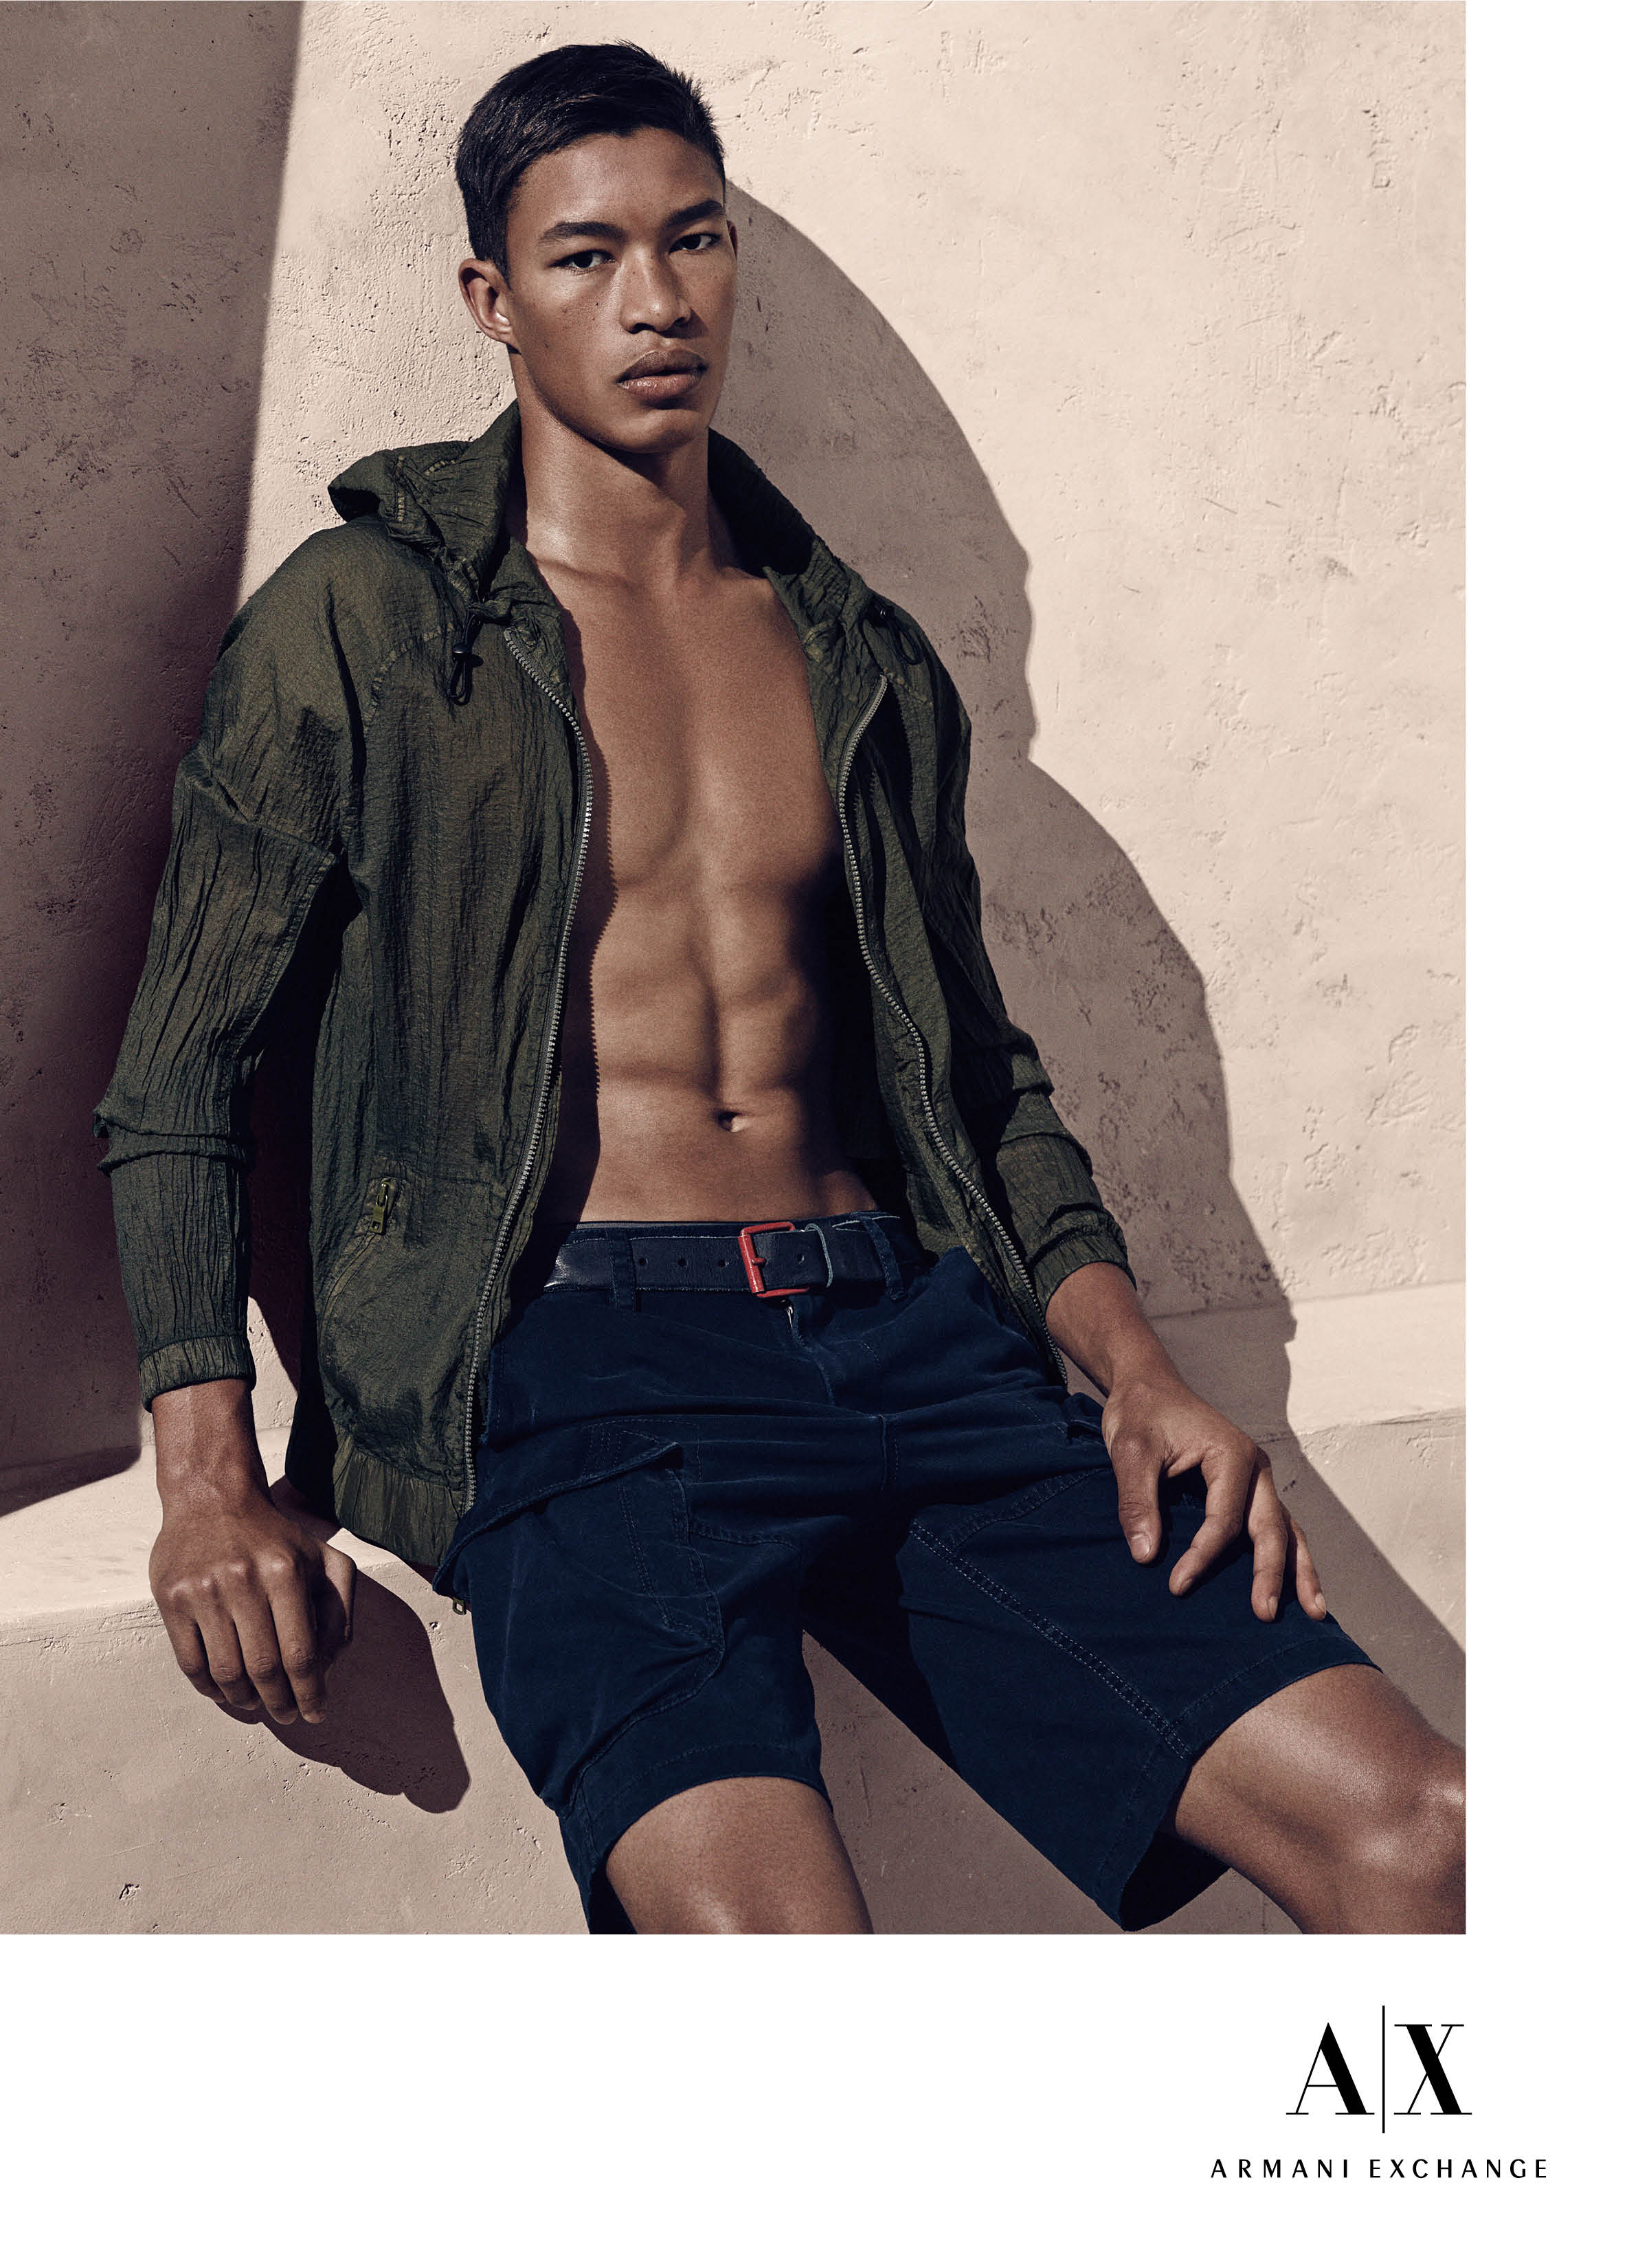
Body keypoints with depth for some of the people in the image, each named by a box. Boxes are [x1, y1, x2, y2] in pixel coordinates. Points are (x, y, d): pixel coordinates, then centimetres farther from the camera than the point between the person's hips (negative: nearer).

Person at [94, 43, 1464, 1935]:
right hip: (575, 1356, -4)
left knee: (1416, 1836, -11)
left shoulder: (865, 665, 20)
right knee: (768, 1925, -32)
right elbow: (180, 1078, 6)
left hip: (904, 1330, 5)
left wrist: (1140, 1375, 7)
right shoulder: (357, 626, 7)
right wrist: (208, 1479, -8)